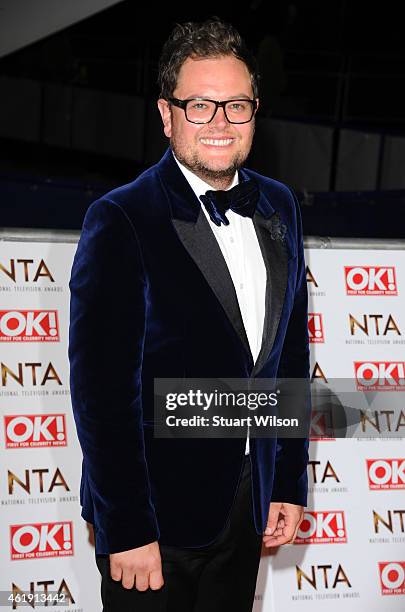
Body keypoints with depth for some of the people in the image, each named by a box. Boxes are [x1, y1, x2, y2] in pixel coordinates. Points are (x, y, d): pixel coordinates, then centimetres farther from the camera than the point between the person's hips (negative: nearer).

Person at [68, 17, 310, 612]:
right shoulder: (120, 220, -14)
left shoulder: (279, 207, 6)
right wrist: (125, 531, -16)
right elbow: (102, 387, -16)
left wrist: (290, 483, 10)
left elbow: (291, 354, 11)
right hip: (158, 508, -5)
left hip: (248, 501, 6)